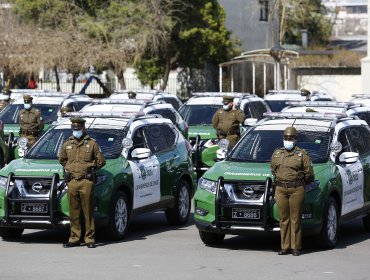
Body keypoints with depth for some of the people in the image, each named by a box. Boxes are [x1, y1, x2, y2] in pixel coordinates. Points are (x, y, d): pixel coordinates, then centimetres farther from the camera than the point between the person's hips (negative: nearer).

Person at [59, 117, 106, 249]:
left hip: (86, 181, -3)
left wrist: (91, 169, 10)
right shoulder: (67, 144, 13)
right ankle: (74, 238, 10)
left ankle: (90, 239, 1)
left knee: (88, 212, -3)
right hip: (72, 182, 3)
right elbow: (62, 159, 28)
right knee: (73, 212, 5)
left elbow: (101, 161, 6)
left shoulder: (91, 143, 2)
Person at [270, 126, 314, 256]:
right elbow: (273, 170, 24)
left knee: (295, 219, -3)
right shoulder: (277, 154, 14)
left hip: (297, 189, -4)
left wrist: (299, 183, 10)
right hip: (280, 189, 4)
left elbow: (309, 173, 1)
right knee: (283, 219, 3)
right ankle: (285, 246, 8)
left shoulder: (302, 154, 1)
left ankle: (296, 247, 1)